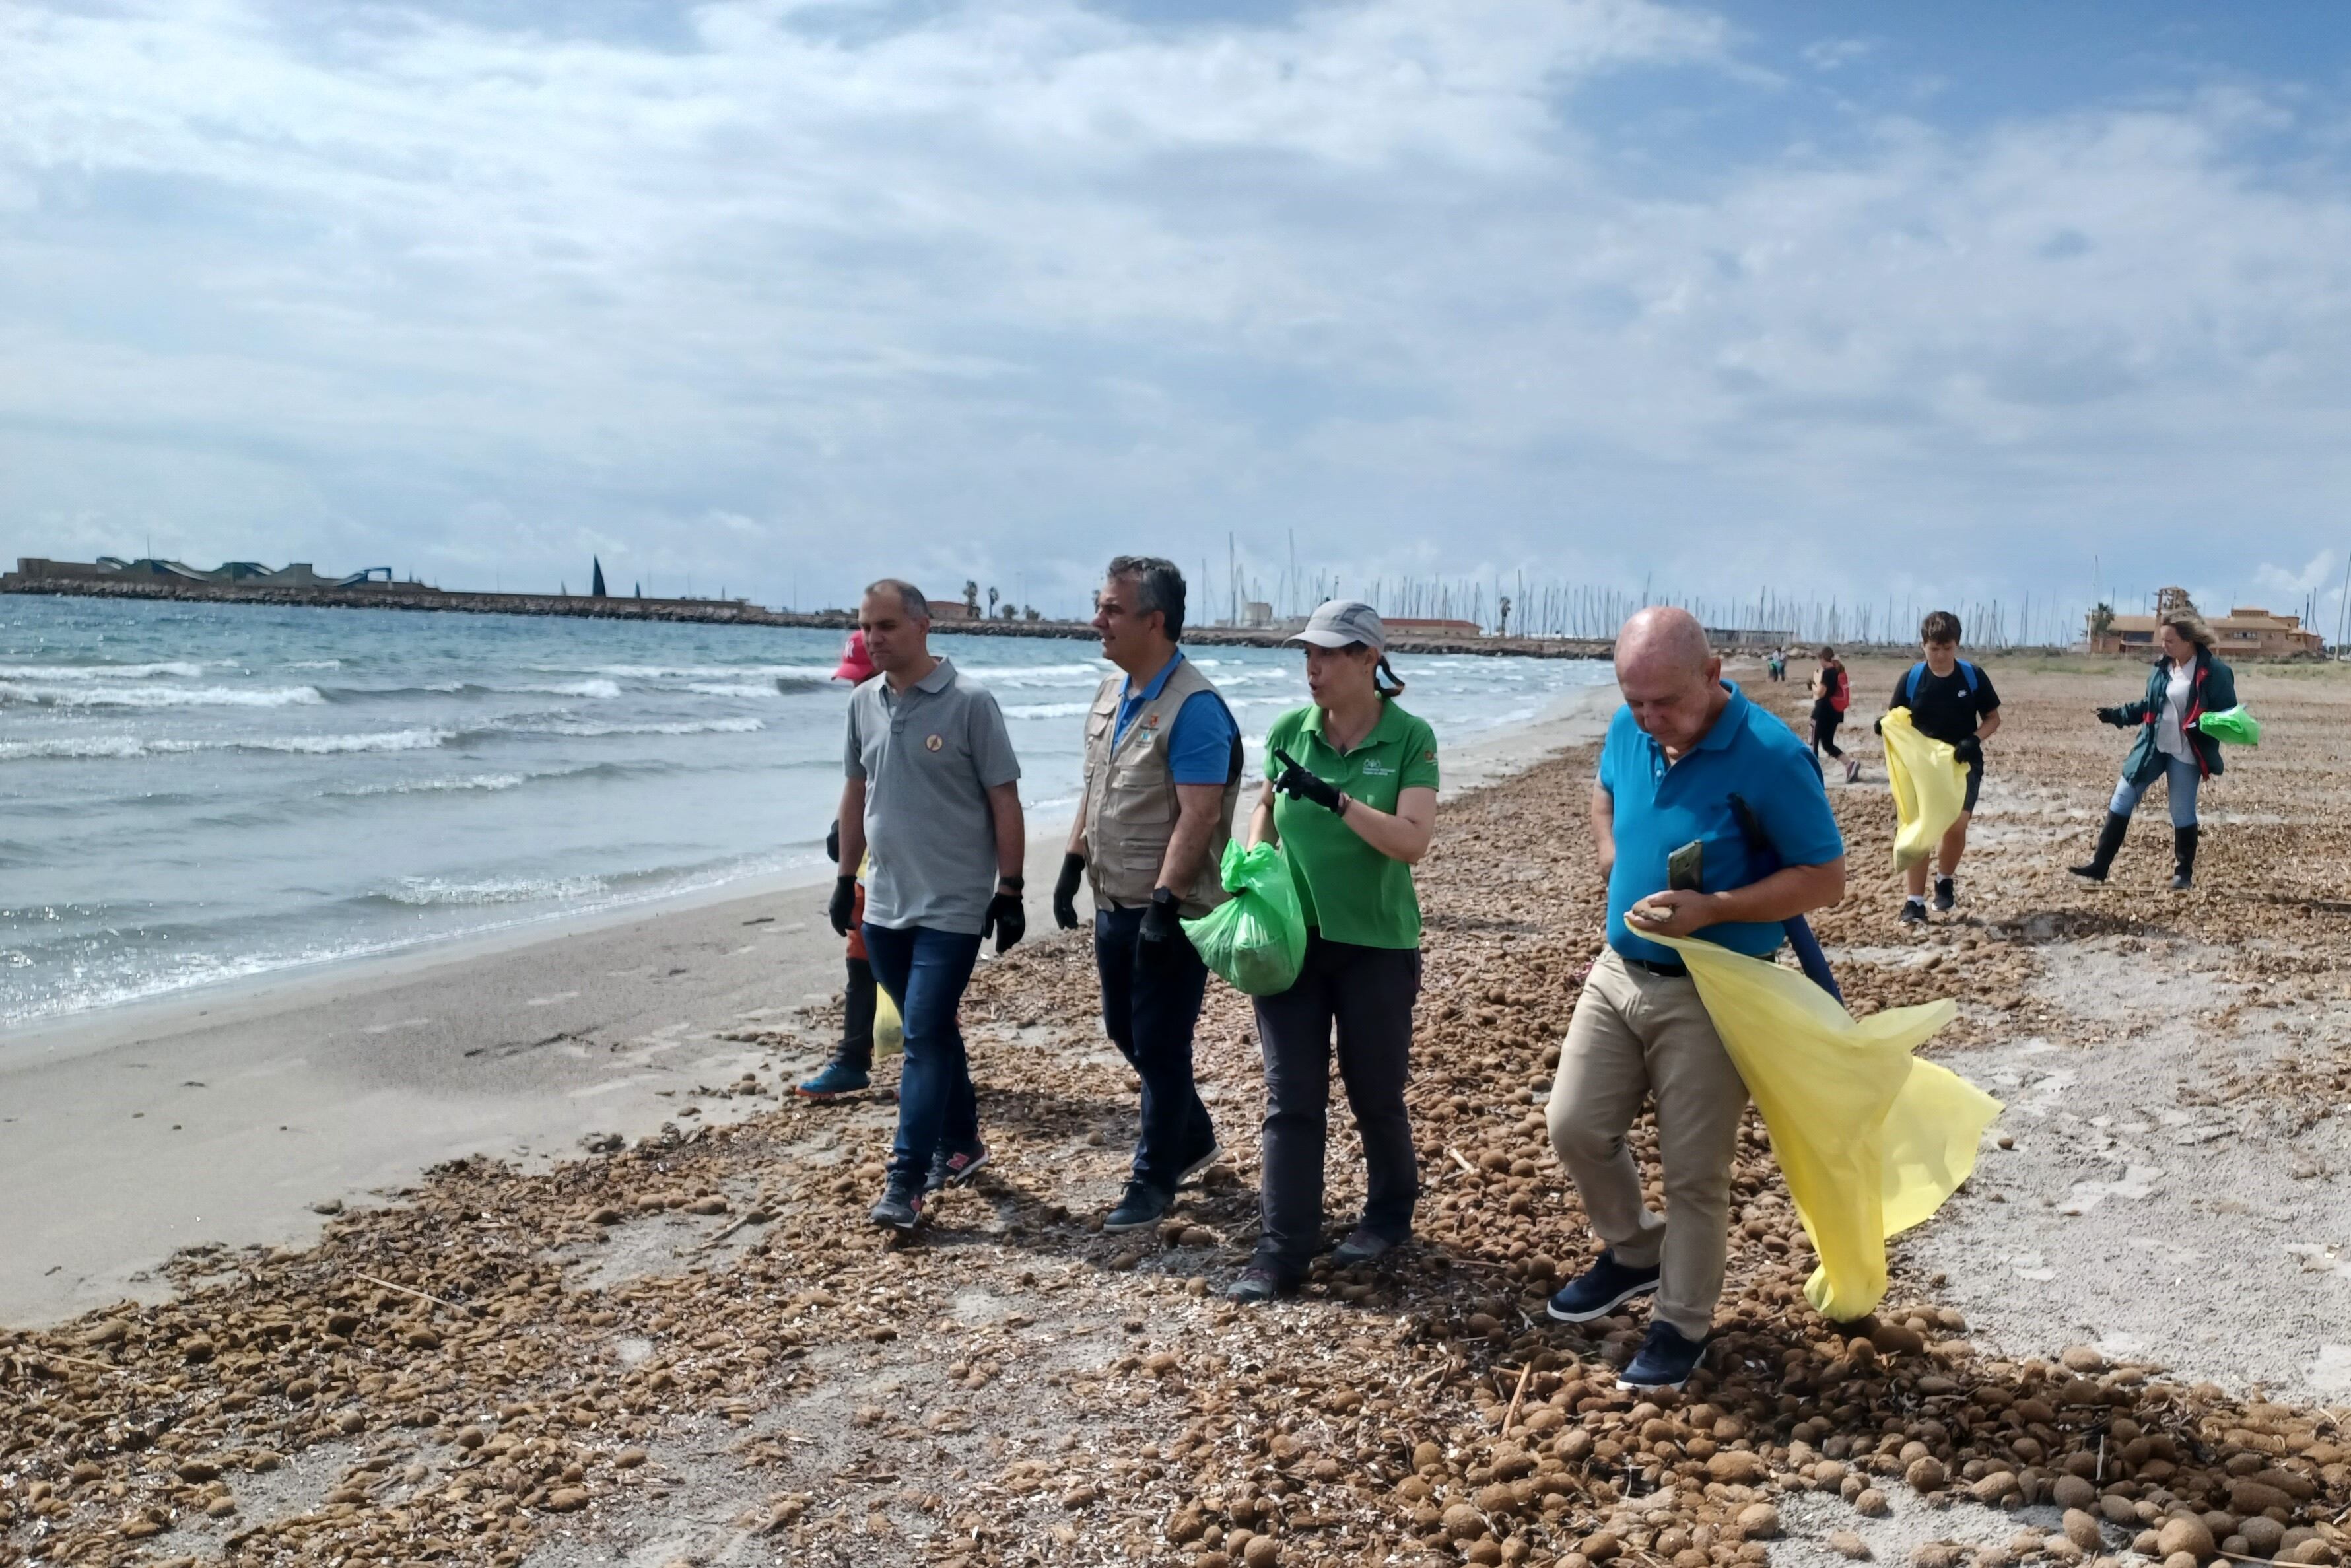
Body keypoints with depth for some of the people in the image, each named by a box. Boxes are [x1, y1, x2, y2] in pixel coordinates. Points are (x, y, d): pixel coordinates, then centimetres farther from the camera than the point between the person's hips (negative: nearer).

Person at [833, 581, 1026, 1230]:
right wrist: (846, 878, 17)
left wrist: (1010, 890, -9)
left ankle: (905, 1181, -4)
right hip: (885, 906, 6)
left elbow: (1004, 800, -9)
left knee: (925, 1037, -8)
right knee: (931, 1031, 16)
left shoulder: (969, 702, -11)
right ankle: (961, 1143, 32)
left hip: (953, 908, -6)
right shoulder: (863, 702, 6)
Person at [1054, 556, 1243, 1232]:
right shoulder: (1110, 694, 9)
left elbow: (1199, 816, -23)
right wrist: (1072, 865, 15)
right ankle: (1193, 1138, 38)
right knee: (1125, 1032, 19)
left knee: (1160, 1048, 2)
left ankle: (1154, 1182, 16)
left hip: (1168, 911, -9)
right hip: (1114, 904, 9)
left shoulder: (1194, 707, -19)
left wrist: (1164, 903, -26)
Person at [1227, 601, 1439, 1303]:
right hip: (1291, 937, 3)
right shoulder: (1289, 731, 0)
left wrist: (1334, 798, -29)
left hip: (1376, 945, -3)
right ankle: (1282, 1248, 10)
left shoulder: (1411, 738, -11)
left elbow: (1413, 842, -20)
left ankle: (1391, 1212, 36)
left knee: (1375, 1094, 11)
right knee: (1291, 1099, 3)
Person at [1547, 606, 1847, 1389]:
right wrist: (1613, 860, 4)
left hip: (1710, 996, -6)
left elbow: (1825, 878, -16)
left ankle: (1683, 1324, 24)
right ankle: (1635, 1251, 36)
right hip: (1617, 970, 6)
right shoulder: (1628, 731, -2)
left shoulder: (1769, 756, -21)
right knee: (1575, 1127, 10)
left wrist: (1709, 908, -27)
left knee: (1693, 1173, 5)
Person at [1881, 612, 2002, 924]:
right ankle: (1913, 902, -1)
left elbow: (1993, 718, 2)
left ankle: (1945, 879, 16)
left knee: (1957, 825, -14)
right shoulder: (1911, 678, -5)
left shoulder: (1973, 676, -6)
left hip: (1964, 764, 0)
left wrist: (1974, 740, -17)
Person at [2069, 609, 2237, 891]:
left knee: (2182, 812, 6)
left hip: (2186, 754, -6)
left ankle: (2184, 872, 24)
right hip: (2152, 748, 6)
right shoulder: (2162, 668, 6)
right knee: (2121, 801, 4)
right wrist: (2118, 715, 5)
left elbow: (2229, 714, -10)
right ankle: (2100, 865, 9)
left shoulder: (2214, 673, -12)